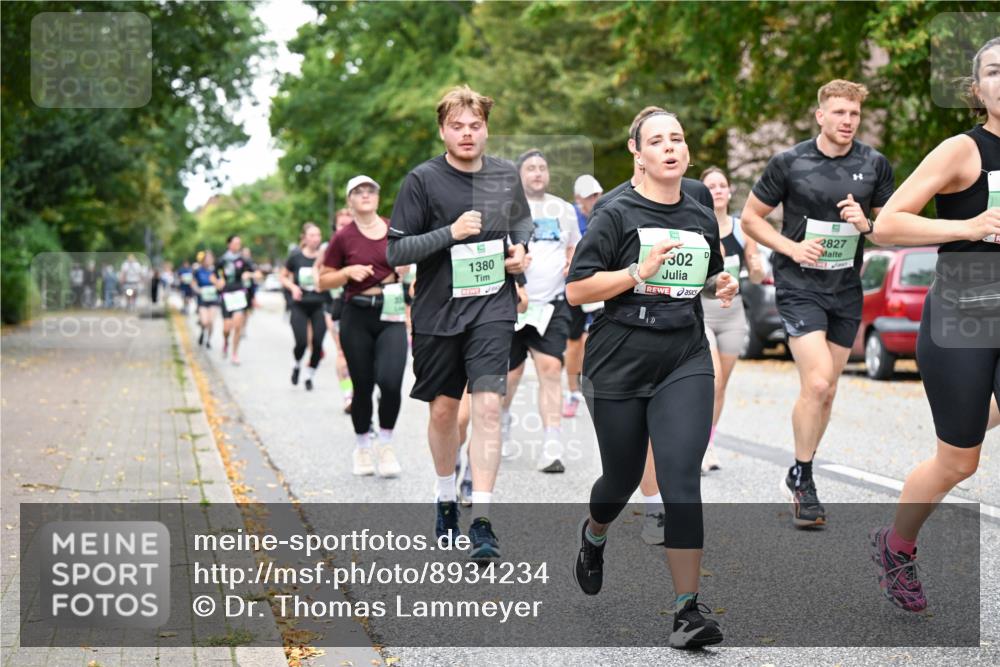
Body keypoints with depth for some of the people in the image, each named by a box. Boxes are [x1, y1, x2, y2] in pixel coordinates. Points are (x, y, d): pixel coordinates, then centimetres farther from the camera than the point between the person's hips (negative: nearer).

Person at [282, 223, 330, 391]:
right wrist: (293, 287, -7)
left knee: (318, 344, -4)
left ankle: (310, 375, 19)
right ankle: (296, 365, 24)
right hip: (300, 306, 0)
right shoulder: (296, 257, -4)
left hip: (319, 306, 1)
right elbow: (283, 275, 10)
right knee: (301, 343, -10)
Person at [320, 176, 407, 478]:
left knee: (391, 381, -17)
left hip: (391, 316, 1)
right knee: (363, 386, 5)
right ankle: (361, 447, 27)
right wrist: (348, 272, -13)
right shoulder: (343, 238, 0)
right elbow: (323, 280, 4)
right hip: (357, 319, -1)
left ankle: (386, 444, 4)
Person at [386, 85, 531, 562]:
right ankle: (446, 497, 37)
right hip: (438, 309, 0)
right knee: (443, 409, 12)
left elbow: (523, 221, 24)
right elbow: (395, 251, -9)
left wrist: (520, 247, 2)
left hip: (492, 307, 1)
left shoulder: (506, 176, 4)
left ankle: (481, 521, -14)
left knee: (488, 405, -13)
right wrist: (450, 234, -20)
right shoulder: (422, 180, -7)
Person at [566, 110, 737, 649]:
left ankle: (688, 609, -8)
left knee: (681, 481, -12)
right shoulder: (617, 215, -5)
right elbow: (576, 290, -10)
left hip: (685, 362, 2)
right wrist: (640, 271, -19)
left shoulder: (702, 219, 10)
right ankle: (594, 534, 49)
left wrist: (722, 286, 5)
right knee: (622, 478, 13)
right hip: (619, 363, -2)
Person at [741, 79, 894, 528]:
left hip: (846, 290, 4)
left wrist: (866, 224, -12)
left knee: (826, 392, 10)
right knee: (816, 383, -18)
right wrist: (792, 247, -13)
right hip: (799, 287, -4)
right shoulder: (789, 163, -6)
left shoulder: (875, 165, 2)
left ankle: (800, 478, 27)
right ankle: (802, 479, -2)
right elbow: (750, 218, 2)